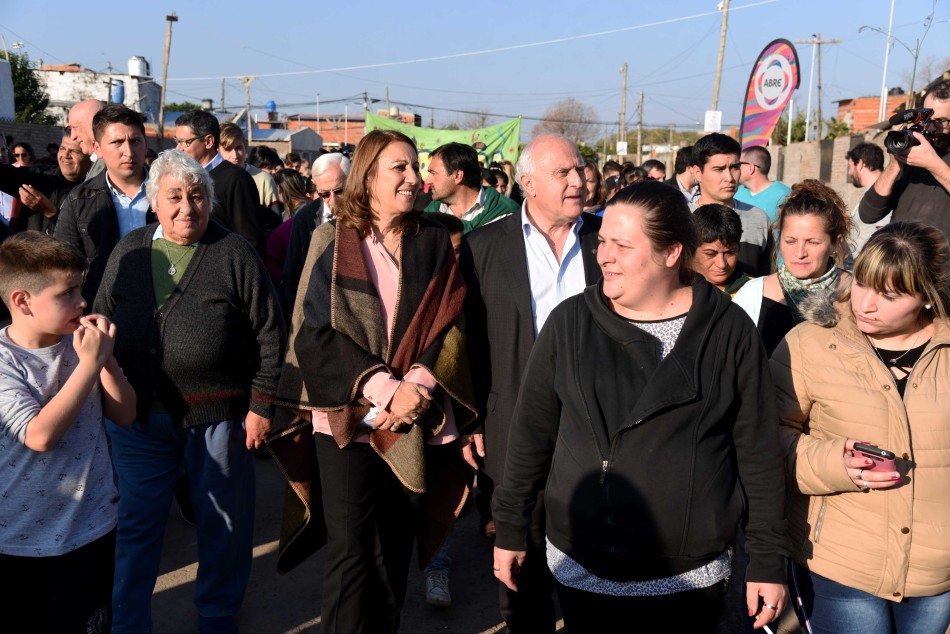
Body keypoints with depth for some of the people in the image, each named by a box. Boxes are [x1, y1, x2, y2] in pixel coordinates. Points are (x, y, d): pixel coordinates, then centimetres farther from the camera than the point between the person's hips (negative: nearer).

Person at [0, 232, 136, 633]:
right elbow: (40, 435, -28)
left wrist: (106, 359, -17)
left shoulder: (80, 342, -5)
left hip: (91, 529, 3)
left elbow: (125, 415, -2)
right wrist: (90, 363, -26)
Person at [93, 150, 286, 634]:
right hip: (140, 413, 3)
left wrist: (261, 405, -7)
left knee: (223, 522, 12)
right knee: (137, 522, 11)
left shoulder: (236, 254, -5)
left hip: (219, 414, -2)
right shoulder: (128, 252, 6)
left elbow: (270, 334, -5)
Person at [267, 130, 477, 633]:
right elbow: (317, 330, -6)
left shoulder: (435, 242, 8)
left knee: (394, 551, 10)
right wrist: (384, 389, -16)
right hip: (347, 416, -2)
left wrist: (418, 384, -14)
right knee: (350, 550, -4)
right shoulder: (332, 240, 0)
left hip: (415, 421, 2)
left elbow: (451, 324, 2)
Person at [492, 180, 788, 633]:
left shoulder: (728, 331, -6)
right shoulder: (570, 322, -4)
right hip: (581, 571, 1)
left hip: (692, 578, -1)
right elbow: (532, 431, 3)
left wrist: (768, 562, 1)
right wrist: (510, 528, 7)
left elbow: (757, 452, -2)